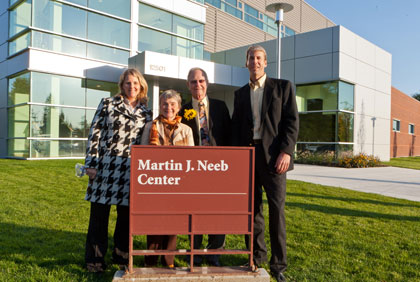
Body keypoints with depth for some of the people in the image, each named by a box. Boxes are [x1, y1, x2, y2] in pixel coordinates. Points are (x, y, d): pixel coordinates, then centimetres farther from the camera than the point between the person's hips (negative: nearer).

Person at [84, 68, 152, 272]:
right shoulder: (108, 103, 4)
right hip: (105, 166, -2)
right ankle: (94, 259, 20)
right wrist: (90, 163, -5)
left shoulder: (146, 113, 11)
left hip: (130, 170, 2)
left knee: (126, 215, 8)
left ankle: (122, 257, 26)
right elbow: (95, 132, 1)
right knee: (99, 213, 5)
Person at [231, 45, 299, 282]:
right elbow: (236, 127, 15)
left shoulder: (283, 87, 5)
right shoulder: (240, 93, 16)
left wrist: (286, 152, -14)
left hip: (273, 156, -3)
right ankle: (258, 257, 24)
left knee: (277, 211, -2)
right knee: (253, 209, 9)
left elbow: (292, 121, -3)